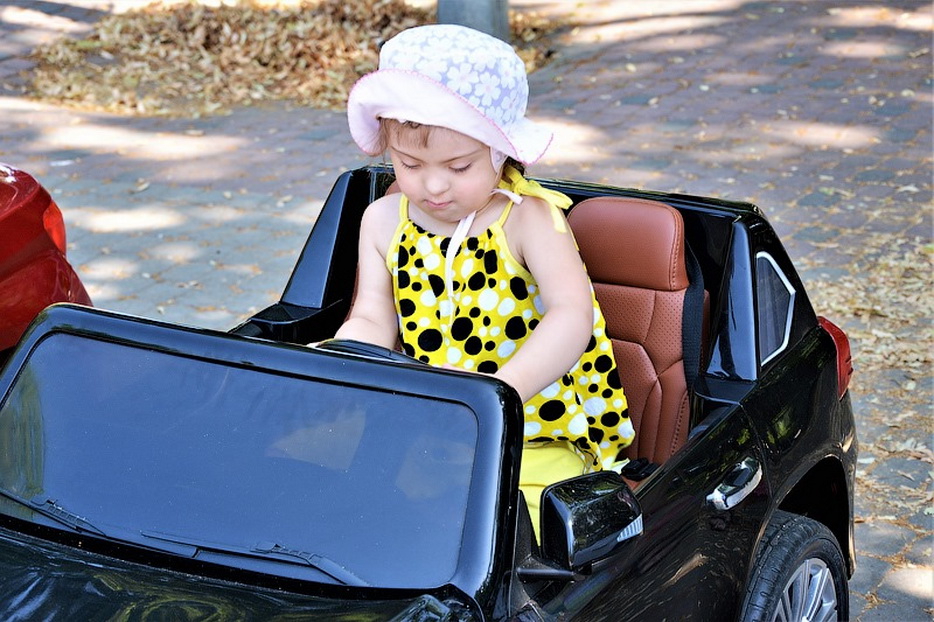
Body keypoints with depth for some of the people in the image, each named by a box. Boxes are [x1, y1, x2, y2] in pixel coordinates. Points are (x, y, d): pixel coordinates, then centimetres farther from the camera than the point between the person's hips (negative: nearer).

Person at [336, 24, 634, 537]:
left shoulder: (526, 219, -11)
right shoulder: (385, 222, 5)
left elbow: (572, 315, -23)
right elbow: (371, 323, 5)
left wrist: (499, 390, -40)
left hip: (537, 441, -5)